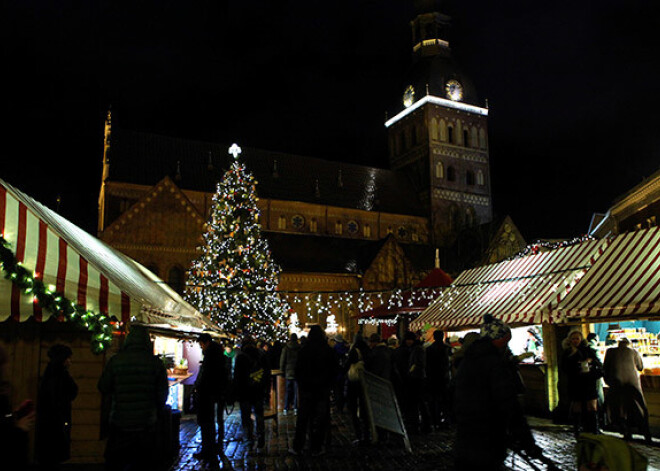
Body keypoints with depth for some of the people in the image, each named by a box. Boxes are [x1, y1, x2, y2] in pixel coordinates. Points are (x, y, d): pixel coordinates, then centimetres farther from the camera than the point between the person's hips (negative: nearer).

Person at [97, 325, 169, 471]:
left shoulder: (115, 360, -8)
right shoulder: (155, 362, -7)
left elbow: (103, 388, 0)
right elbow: (162, 394, -1)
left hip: (119, 423, 0)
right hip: (146, 424, 0)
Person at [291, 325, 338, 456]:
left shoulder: (303, 350, -6)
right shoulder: (328, 351, -6)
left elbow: (297, 370, -1)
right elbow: (334, 370, 0)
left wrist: (300, 384, 11)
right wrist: (328, 384, 10)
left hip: (306, 388, 1)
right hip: (322, 389, -1)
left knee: (302, 418, 9)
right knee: (320, 419, 7)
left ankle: (297, 447, 14)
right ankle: (316, 448, 11)